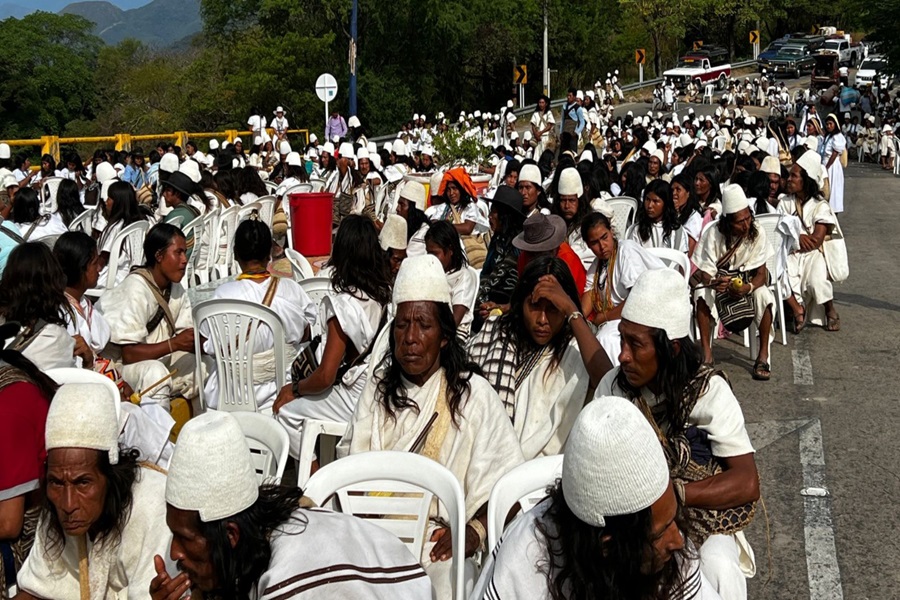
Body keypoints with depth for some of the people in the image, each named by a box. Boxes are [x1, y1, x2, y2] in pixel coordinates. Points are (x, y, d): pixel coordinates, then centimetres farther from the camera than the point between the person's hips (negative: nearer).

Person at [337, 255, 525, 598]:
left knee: (436, 572, -35)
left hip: (439, 535, -3)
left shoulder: (474, 395, 3)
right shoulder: (379, 388, 16)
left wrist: (474, 531, -18)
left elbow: (506, 482, -3)